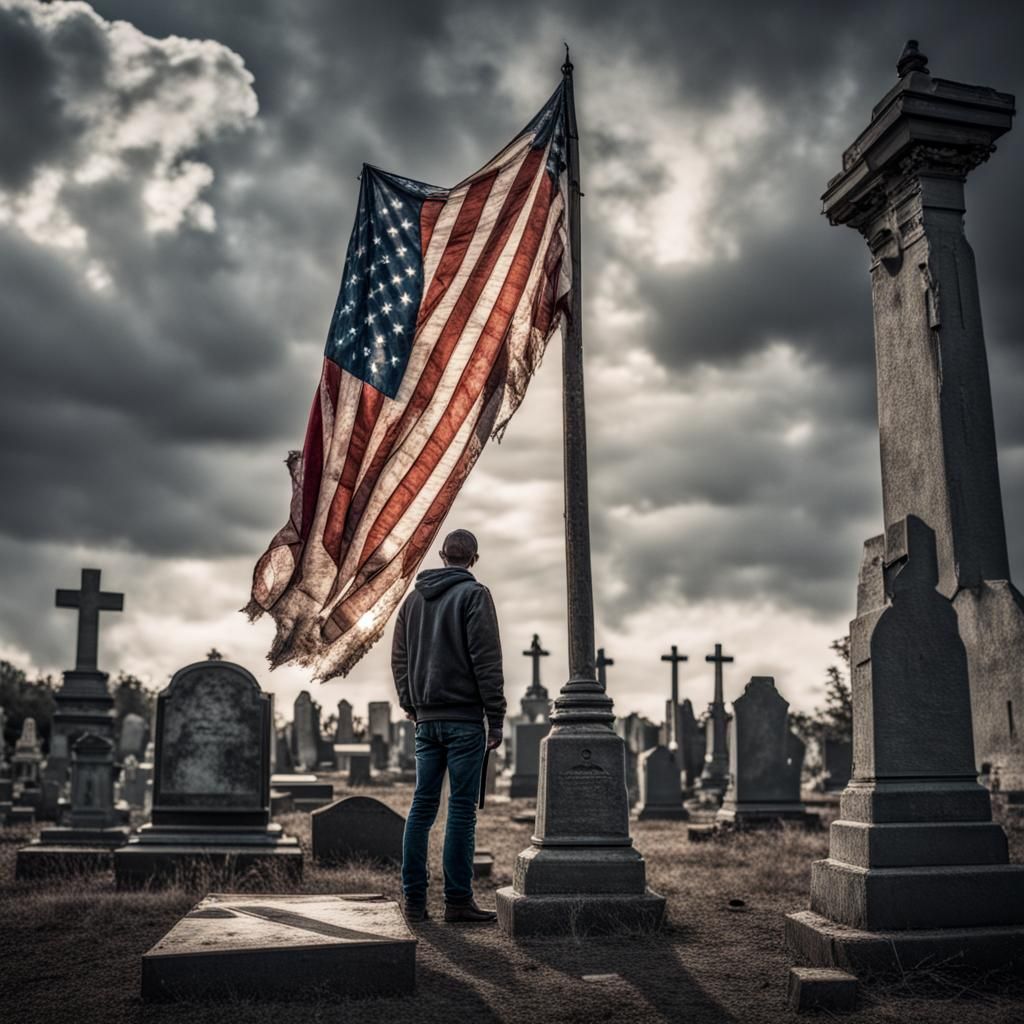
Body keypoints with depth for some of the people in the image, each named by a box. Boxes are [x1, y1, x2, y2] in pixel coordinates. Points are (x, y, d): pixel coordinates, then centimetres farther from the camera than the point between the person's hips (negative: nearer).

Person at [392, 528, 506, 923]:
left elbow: (399, 659, 14)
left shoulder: (414, 598, 13)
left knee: (422, 805, 9)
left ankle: (414, 898, 11)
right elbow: (486, 660, -12)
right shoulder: (474, 595, -6)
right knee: (462, 807, -2)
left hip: (427, 718, 6)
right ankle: (458, 900, 1)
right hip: (464, 717, -6)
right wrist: (496, 718, -8)